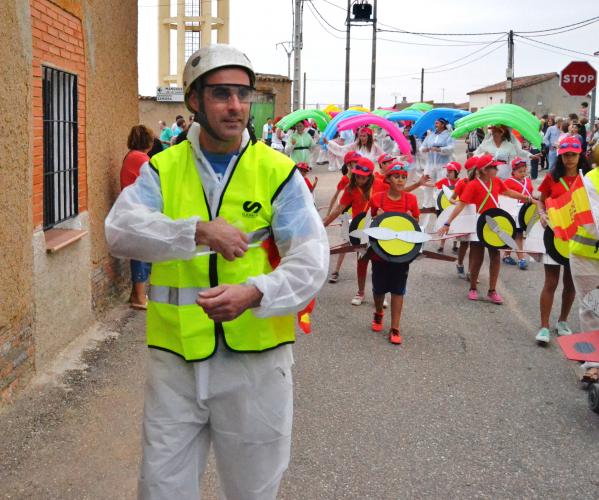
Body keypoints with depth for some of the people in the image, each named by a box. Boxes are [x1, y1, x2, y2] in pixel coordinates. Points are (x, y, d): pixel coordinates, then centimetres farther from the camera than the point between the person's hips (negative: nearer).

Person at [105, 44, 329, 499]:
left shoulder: (278, 172, -4)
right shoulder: (162, 169, 2)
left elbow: (311, 262, -12)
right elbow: (120, 230, -14)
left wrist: (253, 293, -31)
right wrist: (199, 231, -27)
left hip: (255, 359, -1)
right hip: (175, 357, 2)